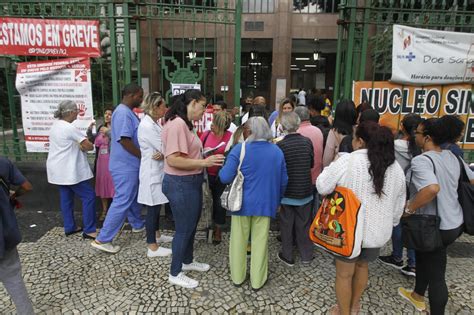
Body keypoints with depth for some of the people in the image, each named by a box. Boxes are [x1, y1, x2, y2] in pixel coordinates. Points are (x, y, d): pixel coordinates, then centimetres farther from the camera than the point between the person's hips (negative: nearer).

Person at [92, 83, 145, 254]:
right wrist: (143, 156, -18)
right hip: (126, 166, -11)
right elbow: (124, 140, -26)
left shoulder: (127, 112, 13)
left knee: (133, 197, 23)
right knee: (122, 201, -6)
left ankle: (138, 225, 40)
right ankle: (102, 240, 1)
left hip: (129, 164, 11)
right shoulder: (123, 113, -20)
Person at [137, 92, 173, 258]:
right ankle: (152, 247, 11)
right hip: (152, 171, -9)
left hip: (158, 170, 9)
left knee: (156, 205, 19)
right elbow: (164, 148, -20)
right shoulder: (147, 126, -20)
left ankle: (157, 235, 36)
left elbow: (162, 145, 5)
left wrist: (163, 153, -15)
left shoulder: (155, 123, 9)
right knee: (153, 207, -1)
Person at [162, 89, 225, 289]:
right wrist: (204, 162, -25)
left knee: (191, 225, 23)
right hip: (180, 184, -10)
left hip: (191, 182, 10)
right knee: (184, 228, 5)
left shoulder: (185, 124, 9)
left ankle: (187, 261, 44)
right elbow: (173, 159, -28)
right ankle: (175, 273, 26)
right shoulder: (177, 124, -22)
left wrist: (205, 156, 8)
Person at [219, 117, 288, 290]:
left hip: (242, 203, -2)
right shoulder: (277, 151, 0)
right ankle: (257, 280, 26)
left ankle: (237, 276, 31)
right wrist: (276, 199, 19)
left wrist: (222, 169, 4)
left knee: (239, 240, 15)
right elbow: (283, 181, 5)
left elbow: (225, 177, -17)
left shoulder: (239, 149, -14)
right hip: (265, 203, 2)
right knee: (260, 242, 13)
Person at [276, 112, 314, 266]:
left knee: (287, 224, 12)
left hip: (287, 192, -3)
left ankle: (287, 256, 23)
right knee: (304, 223, 16)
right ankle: (306, 255, 29)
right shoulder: (307, 142, -8)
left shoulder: (280, 145, -19)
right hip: (305, 190, 3)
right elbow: (312, 164, 4)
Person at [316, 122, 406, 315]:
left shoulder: (347, 161, -18)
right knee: (362, 265, 27)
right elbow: (398, 207, 9)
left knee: (344, 273, 13)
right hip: (378, 231, 6)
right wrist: (390, 224, 24)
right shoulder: (396, 168, 0)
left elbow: (322, 187, -11)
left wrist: (330, 168, 6)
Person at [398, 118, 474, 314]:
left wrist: (409, 208, -28)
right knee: (423, 257, 27)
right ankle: (417, 296, 46)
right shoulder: (452, 156, 3)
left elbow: (432, 188, -41)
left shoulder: (421, 160, -24)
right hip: (455, 222, 9)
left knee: (436, 274, 7)